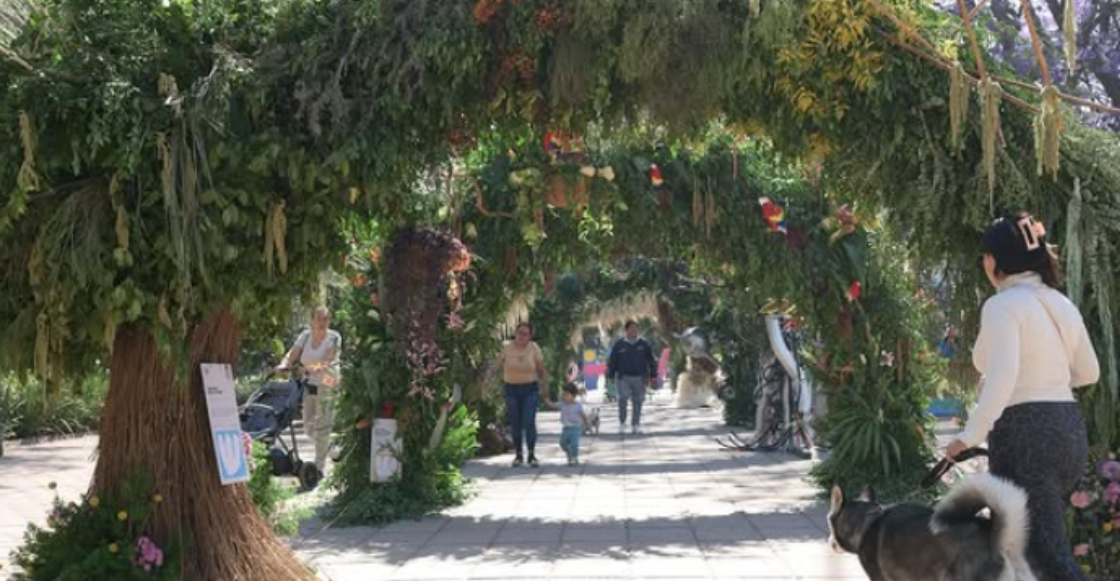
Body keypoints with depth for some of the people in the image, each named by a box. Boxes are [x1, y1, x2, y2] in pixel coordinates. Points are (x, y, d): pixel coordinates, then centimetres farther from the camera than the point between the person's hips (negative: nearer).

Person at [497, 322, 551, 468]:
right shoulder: (508, 348, -4)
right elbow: (498, 367, 6)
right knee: (515, 424, 4)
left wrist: (545, 390, 0)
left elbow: (542, 371, 0)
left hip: (530, 389, -1)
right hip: (512, 390, 1)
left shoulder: (534, 348, -7)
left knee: (529, 422, -12)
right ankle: (518, 455, 17)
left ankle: (532, 455, 0)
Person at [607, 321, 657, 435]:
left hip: (639, 378, 2)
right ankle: (622, 423, -4)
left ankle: (635, 425, 12)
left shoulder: (644, 345, 6)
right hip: (624, 377, -2)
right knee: (623, 398, -17)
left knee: (638, 402, 3)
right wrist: (611, 376, 4)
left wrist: (652, 376, 5)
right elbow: (612, 362, 8)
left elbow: (651, 361, 10)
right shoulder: (619, 346, 3)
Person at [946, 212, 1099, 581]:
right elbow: (1088, 372, 21)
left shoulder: (1003, 305, -12)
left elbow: (1002, 377, -25)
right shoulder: (1061, 304, 12)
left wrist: (970, 436, -23)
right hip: (1070, 429, 9)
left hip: (1025, 435, -8)